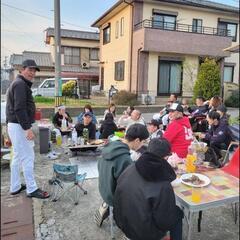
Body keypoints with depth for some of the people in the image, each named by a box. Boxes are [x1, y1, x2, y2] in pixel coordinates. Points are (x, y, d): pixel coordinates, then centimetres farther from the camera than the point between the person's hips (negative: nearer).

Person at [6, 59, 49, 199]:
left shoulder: (21, 84, 19)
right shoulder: (20, 84, -13)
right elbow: (19, 109, -23)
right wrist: (27, 128, -25)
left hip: (16, 125, 11)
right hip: (20, 126, -11)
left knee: (18, 157, 16)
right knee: (28, 157, -5)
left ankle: (15, 187, 26)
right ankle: (32, 189, 4)